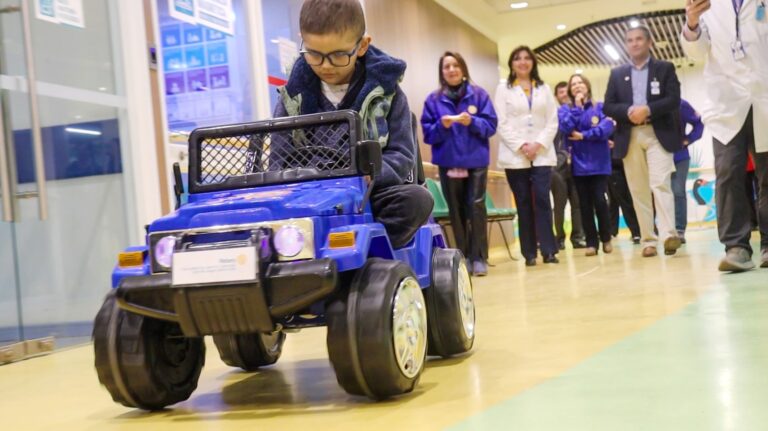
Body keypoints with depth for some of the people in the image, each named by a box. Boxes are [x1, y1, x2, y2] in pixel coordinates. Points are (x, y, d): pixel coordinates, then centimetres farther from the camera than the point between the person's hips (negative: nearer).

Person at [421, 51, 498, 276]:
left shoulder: (479, 95, 3)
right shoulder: (433, 99, 4)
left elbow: (491, 125, -2)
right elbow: (427, 133, 2)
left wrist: (472, 122, -19)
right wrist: (441, 126, -17)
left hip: (476, 160, -1)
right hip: (448, 162, 1)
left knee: (476, 207, -10)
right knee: (456, 211, 5)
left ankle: (479, 257, -4)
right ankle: (464, 257, 14)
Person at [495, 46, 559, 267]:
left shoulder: (544, 89, 15)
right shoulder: (503, 89, 8)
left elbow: (552, 121, 7)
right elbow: (502, 124, -1)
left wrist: (539, 144, -9)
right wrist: (521, 146, -12)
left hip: (542, 154, 1)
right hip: (515, 155, -1)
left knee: (542, 200, -9)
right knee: (524, 203, -1)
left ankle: (548, 250, -9)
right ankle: (529, 253, 1)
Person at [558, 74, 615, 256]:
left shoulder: (601, 107, 5)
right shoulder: (565, 109, 7)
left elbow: (607, 127, -11)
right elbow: (566, 127, -13)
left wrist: (583, 135, -13)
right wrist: (577, 106, -10)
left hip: (599, 163, -1)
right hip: (579, 164, 1)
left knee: (600, 201, -8)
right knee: (585, 204, 3)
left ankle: (606, 239, 9)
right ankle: (591, 242, 8)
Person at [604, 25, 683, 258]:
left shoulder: (665, 68, 9)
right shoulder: (617, 73, 16)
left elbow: (674, 99, -4)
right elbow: (607, 107, 7)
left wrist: (647, 110, -18)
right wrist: (628, 111, -13)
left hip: (658, 133, -3)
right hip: (630, 137, 3)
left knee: (660, 183, -16)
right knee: (638, 190, 1)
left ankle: (668, 234, -22)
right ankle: (649, 240, 2)